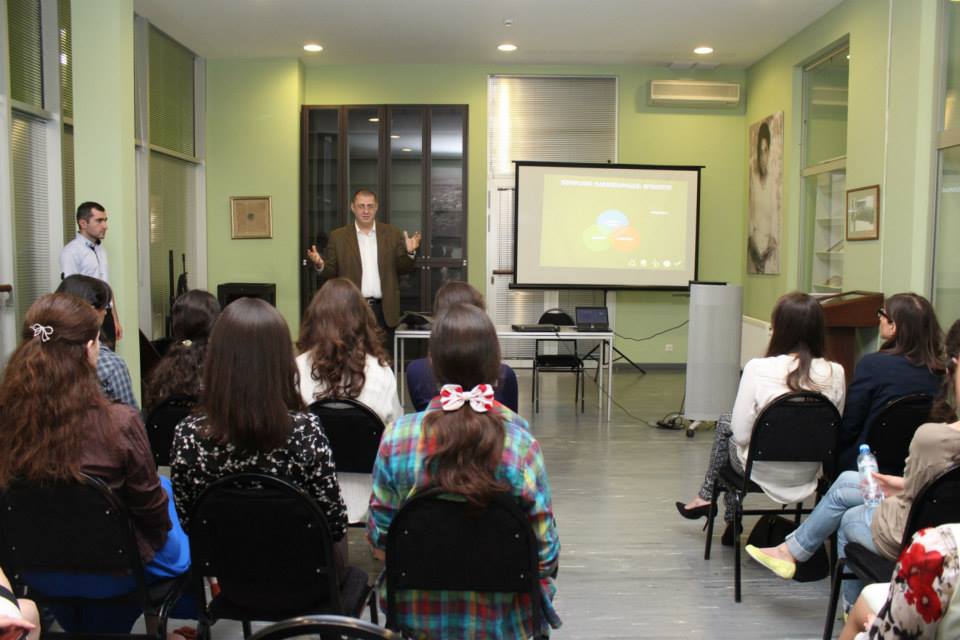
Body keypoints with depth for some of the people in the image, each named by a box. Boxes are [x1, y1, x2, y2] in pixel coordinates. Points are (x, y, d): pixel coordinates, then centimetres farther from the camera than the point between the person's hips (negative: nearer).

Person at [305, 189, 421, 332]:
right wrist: (320, 265, -16)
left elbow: (402, 269, 6)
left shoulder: (392, 233, 7)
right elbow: (331, 273, 5)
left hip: (383, 310, 1)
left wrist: (409, 252, -12)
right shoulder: (338, 236, 5)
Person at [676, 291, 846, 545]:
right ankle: (731, 520, 39)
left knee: (725, 423, 28)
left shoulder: (758, 369, -23)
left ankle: (707, 498, 43)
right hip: (808, 474, 4)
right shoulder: (835, 373, -13)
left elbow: (741, 434, -17)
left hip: (765, 472, -4)